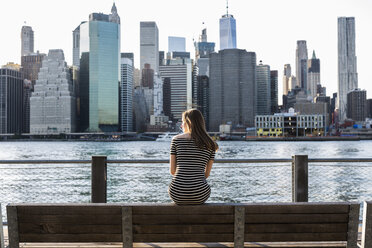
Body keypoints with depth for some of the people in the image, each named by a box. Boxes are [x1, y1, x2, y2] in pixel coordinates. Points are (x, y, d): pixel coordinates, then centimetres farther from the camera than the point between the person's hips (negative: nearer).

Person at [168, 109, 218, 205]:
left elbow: (172, 170, 5)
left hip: (177, 194, 0)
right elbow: (207, 173, 11)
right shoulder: (210, 144, 6)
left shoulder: (176, 139, 2)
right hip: (199, 196, 1)